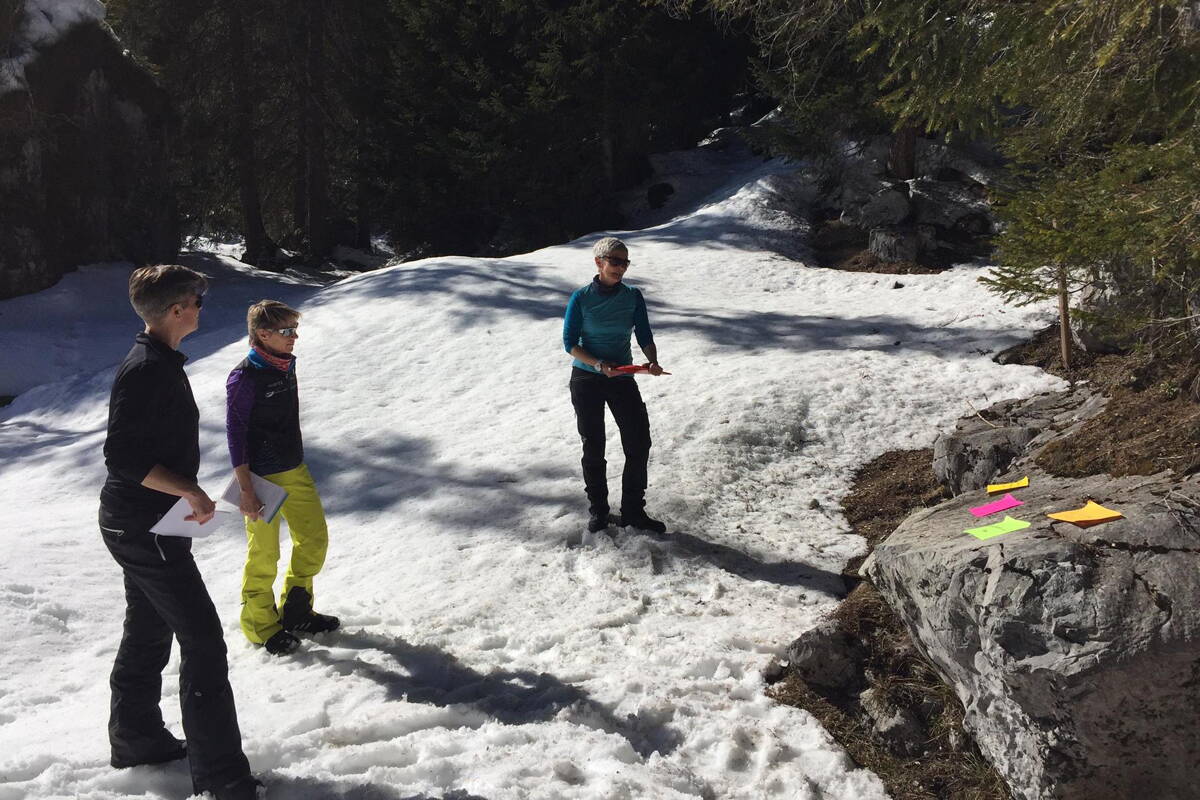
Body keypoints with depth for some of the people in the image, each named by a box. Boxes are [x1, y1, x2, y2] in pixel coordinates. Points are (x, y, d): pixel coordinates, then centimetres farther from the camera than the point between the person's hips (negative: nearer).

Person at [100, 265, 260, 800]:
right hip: (144, 528, -11)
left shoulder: (159, 362, 10)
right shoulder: (147, 370, -22)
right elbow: (121, 455, -25)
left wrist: (183, 491, 23)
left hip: (140, 524, 11)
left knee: (148, 633, 21)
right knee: (203, 642, -8)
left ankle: (136, 740, 37)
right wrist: (188, 489, -29)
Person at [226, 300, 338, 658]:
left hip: (296, 471, 8)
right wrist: (245, 489, -18)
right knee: (264, 554, 4)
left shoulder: (286, 364, 5)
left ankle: (295, 611, 32)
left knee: (314, 539, 14)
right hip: (262, 479, -8)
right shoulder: (244, 378, -18)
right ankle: (260, 624, 23)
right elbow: (236, 434, -17)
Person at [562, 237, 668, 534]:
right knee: (593, 447, 5)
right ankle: (597, 510, 21)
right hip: (586, 380, -3)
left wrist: (653, 361, -19)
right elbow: (570, 342, -8)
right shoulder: (581, 298, -8)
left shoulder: (633, 296, 1)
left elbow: (644, 336, 1)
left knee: (639, 442, -3)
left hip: (622, 378, 3)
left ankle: (633, 510, 10)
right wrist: (599, 364, -21)